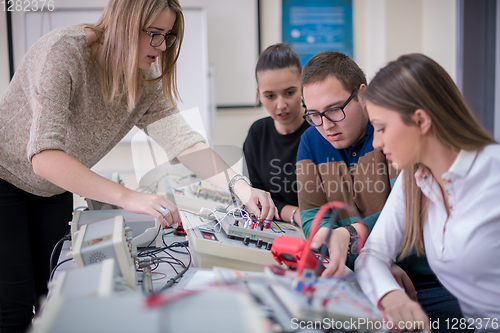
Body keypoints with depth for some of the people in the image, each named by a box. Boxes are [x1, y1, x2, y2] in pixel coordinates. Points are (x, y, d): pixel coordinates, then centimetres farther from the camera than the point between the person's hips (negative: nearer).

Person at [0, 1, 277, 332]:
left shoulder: (145, 82, -9)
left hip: (53, 192, 6)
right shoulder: (63, 52, -30)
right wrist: (129, 197, -49)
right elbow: (44, 156, -40)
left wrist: (241, 186, -32)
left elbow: (182, 138, -16)